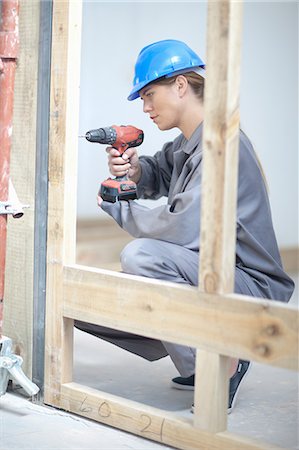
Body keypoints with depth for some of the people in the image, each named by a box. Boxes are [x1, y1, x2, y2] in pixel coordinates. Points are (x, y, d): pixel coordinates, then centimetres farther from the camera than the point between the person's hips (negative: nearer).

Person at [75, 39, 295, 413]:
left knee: (140, 256, -31)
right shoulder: (187, 142, 8)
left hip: (250, 287, -9)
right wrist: (134, 171, -1)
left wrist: (118, 209, -11)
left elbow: (183, 229, -29)